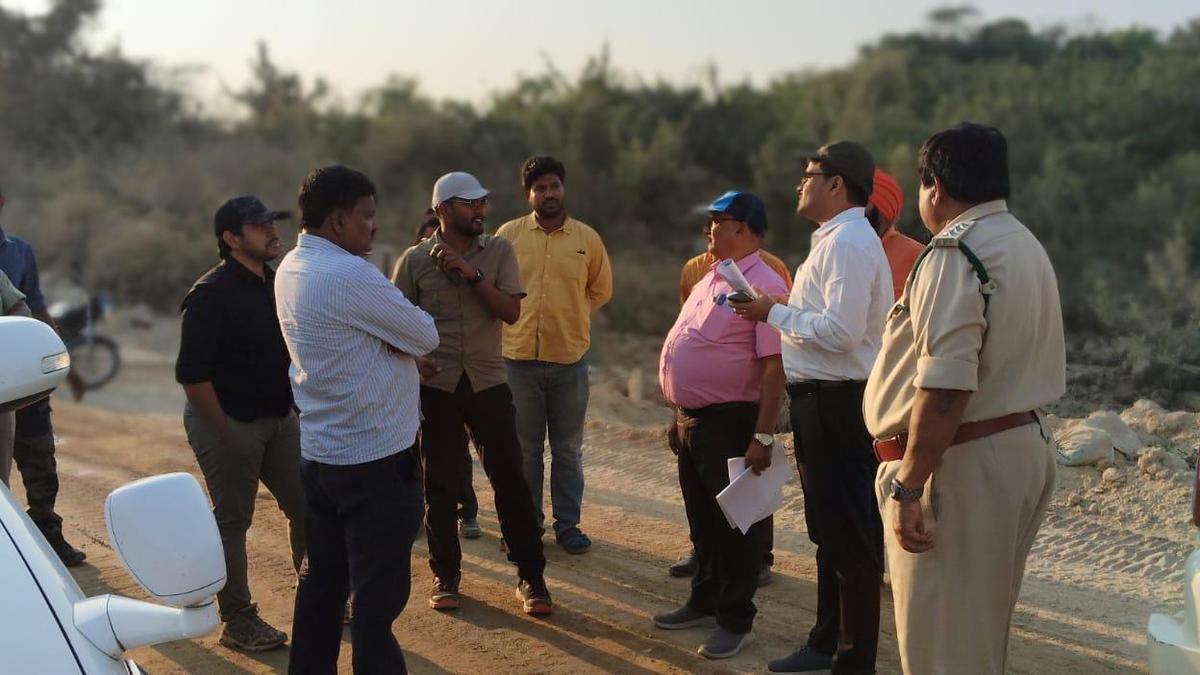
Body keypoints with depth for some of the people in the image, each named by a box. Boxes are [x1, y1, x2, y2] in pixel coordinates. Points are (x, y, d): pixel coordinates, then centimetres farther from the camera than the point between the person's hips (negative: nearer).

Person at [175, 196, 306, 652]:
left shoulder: (276, 285, 7)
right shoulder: (211, 294, -16)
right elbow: (191, 373, -19)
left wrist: (292, 409, 11)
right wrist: (223, 434, -18)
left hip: (279, 417, 8)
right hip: (228, 422, -7)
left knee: (307, 507, 11)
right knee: (231, 521, 3)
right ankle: (237, 622, 15)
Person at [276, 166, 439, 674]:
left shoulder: (290, 269, 7)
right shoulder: (349, 275, -21)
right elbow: (426, 336, -13)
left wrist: (393, 341, -1)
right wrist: (401, 334, 4)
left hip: (318, 454, 9)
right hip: (376, 460, -9)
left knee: (323, 578, 18)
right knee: (379, 594, 1)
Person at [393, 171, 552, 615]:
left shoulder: (499, 251, 1)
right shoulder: (415, 260, -1)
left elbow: (511, 311, -9)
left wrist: (470, 273, -17)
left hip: (489, 383, 0)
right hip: (437, 387, 0)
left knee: (510, 480, 1)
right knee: (440, 486, 8)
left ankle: (530, 576, 12)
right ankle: (445, 575, 23)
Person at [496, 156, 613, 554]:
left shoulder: (587, 238, 2)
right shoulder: (508, 235, 0)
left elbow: (601, 290, 15)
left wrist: (572, 318, 10)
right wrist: (519, 319, 7)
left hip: (569, 359, 1)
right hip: (519, 357, 0)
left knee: (568, 449, 9)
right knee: (524, 448, 9)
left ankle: (568, 524, 20)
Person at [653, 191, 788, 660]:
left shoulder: (762, 285, -15)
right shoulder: (710, 279, 14)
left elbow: (774, 366, -21)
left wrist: (763, 436, -24)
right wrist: (679, 414, 19)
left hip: (730, 420, -9)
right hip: (691, 418, 9)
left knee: (736, 523, 3)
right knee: (701, 519, 19)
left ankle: (735, 620, 15)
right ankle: (705, 601, 33)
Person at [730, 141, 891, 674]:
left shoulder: (848, 242, -16)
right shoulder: (834, 239, 16)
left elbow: (841, 331, -25)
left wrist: (775, 313, -16)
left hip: (838, 404, -11)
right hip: (821, 399, 11)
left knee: (851, 535, -1)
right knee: (828, 528, 19)